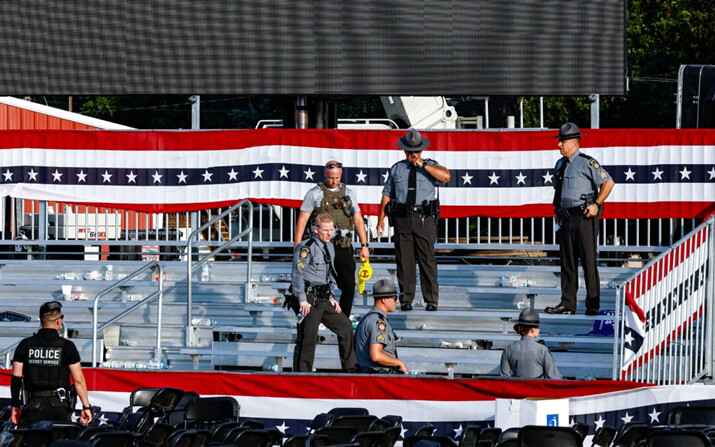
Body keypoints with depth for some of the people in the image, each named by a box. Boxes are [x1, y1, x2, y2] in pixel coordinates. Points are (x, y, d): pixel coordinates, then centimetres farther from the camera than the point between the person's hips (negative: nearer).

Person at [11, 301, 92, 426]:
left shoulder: (25, 345, 4)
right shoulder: (67, 346, -3)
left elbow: (16, 378, 5)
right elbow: (78, 380, -4)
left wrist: (15, 406, 14)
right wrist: (86, 407, 4)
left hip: (33, 405, 1)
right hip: (60, 406, -1)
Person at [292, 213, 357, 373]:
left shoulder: (329, 247, 17)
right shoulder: (306, 247, -10)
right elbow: (297, 273, -15)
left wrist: (331, 297, 18)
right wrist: (302, 300, -19)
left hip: (324, 300, 9)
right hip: (310, 300, -9)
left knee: (345, 326, 11)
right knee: (307, 338, -8)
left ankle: (350, 369, 21)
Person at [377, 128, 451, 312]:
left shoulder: (430, 166, 7)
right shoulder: (396, 169, 14)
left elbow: (446, 176, -13)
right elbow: (387, 195, 15)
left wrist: (423, 165, -13)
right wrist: (381, 219, 9)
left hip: (425, 219, -2)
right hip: (402, 219, 2)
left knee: (427, 259, -5)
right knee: (404, 260, 2)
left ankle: (431, 301, -1)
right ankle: (406, 299, 8)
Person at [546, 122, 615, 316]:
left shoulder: (587, 163, -9)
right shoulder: (560, 165, 15)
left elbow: (608, 182, -11)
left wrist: (596, 204, -14)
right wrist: (557, 209, 18)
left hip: (584, 218, -8)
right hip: (566, 218, 8)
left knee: (588, 261, -5)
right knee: (567, 262, 8)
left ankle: (593, 304, -1)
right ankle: (567, 304, 12)